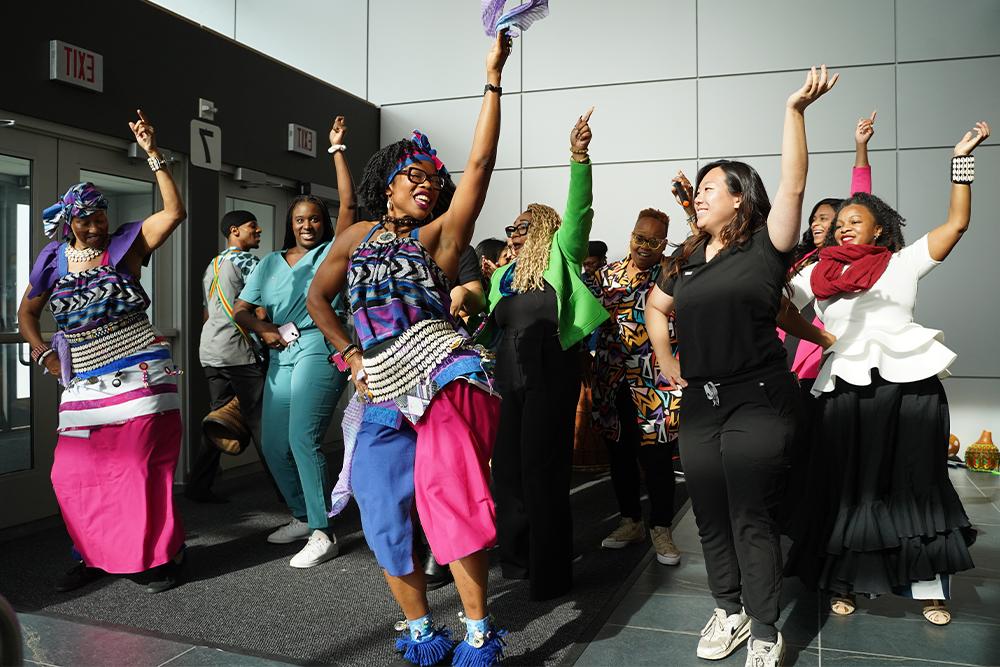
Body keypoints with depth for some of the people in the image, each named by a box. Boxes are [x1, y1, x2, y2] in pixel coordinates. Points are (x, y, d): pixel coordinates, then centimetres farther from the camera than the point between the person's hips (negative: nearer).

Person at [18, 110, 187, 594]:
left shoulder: (126, 244, 1)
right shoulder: (54, 260, 10)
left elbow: (174, 211, -11)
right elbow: (27, 311, 21)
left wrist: (152, 154, -15)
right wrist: (42, 353, 6)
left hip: (138, 376, -4)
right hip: (83, 383, 4)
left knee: (142, 468, -3)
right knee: (74, 474, 6)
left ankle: (159, 557, 12)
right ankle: (95, 557, 25)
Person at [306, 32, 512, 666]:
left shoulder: (439, 235, 3)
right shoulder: (357, 237, 14)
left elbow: (481, 163, -7)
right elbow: (317, 297, 22)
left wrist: (493, 77, -9)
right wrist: (351, 358, 10)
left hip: (444, 376, -4)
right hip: (384, 395, 5)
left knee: (448, 495, -18)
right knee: (384, 520, 5)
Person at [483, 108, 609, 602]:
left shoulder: (559, 257, 2)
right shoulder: (502, 275, 19)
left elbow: (578, 209, -12)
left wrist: (578, 156, -24)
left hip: (550, 371, -6)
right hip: (509, 376, 6)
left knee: (543, 467, -3)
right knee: (507, 464, 9)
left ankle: (550, 573, 8)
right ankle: (516, 557, 26)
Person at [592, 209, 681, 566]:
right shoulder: (607, 274, 11)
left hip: (654, 384, -4)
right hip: (612, 382, 4)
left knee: (656, 457, 0)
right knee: (619, 454, 13)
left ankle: (661, 529, 17)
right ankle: (630, 521, 30)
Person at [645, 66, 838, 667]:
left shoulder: (765, 249, -5)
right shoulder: (687, 260, 12)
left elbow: (794, 184, -18)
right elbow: (656, 308, 27)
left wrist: (796, 109, -24)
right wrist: (665, 362, 18)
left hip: (758, 400, -6)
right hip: (700, 402, 6)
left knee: (752, 519, -1)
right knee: (711, 516, 12)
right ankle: (729, 610, 30)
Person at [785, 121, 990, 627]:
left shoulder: (902, 261, 8)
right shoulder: (818, 273, 14)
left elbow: (956, 224, 3)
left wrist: (962, 159, 3)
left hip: (909, 381, -1)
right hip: (845, 387, 2)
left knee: (916, 484, 7)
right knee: (849, 486, 8)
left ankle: (929, 587, 18)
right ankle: (845, 581, 19)